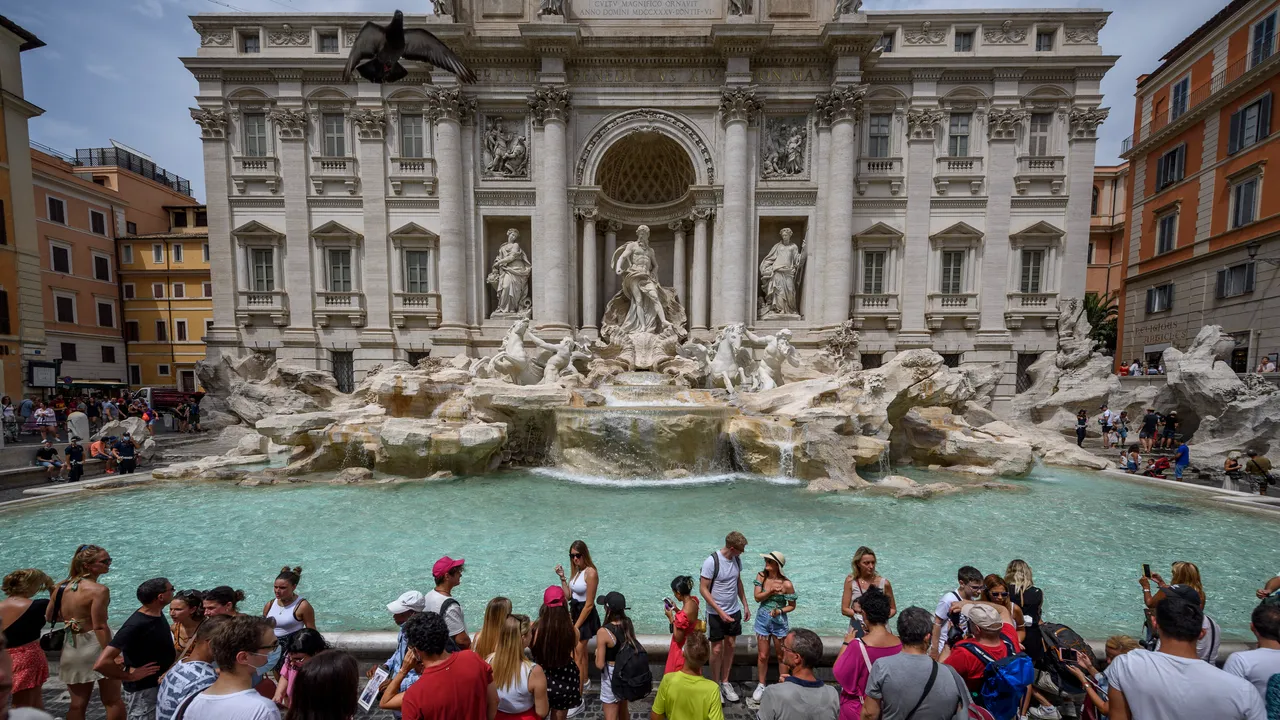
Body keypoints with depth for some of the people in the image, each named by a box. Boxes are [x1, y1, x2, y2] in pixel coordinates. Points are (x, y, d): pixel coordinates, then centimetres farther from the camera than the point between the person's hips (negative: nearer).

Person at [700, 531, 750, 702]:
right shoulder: (712, 561, -25)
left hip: (734, 611, 6)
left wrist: (745, 605, 11)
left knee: (730, 646, 15)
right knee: (717, 649, 5)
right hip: (716, 614, -5)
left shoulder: (737, 559, -5)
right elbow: (703, 589, -20)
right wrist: (720, 612, -20)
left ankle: (725, 682, 32)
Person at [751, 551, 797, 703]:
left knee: (781, 656, 15)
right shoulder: (761, 576, -10)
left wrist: (780, 611, -24)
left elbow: (792, 606, -8)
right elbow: (757, 597, -13)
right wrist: (771, 590, -26)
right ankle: (761, 685, 33)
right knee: (762, 656, 14)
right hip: (762, 619, 3)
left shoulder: (786, 584, -19)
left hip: (779, 621, -3)